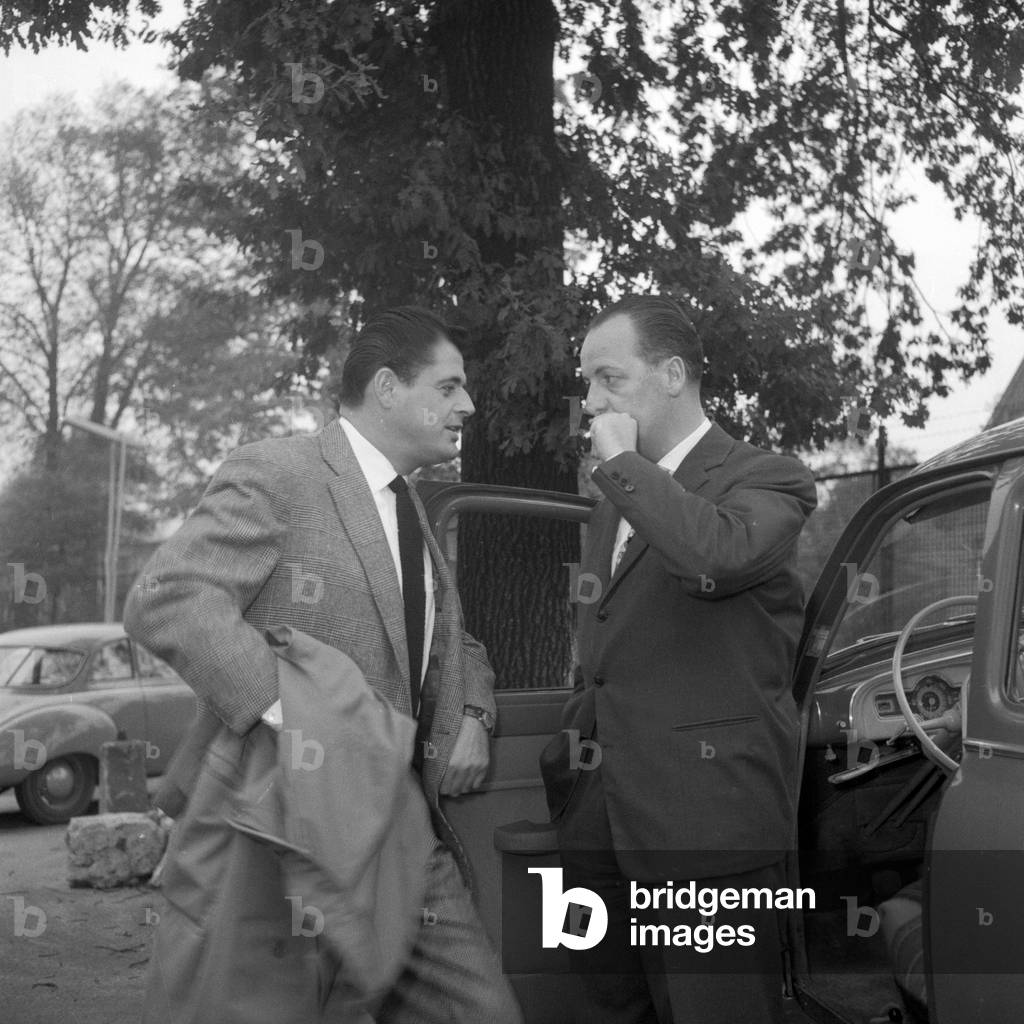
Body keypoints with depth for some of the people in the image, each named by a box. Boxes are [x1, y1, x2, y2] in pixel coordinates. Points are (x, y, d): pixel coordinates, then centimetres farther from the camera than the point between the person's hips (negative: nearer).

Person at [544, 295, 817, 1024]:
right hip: (601, 825, 7)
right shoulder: (618, 500, 21)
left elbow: (718, 554, -27)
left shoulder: (766, 480, -3)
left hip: (709, 824, -7)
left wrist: (624, 461, -14)